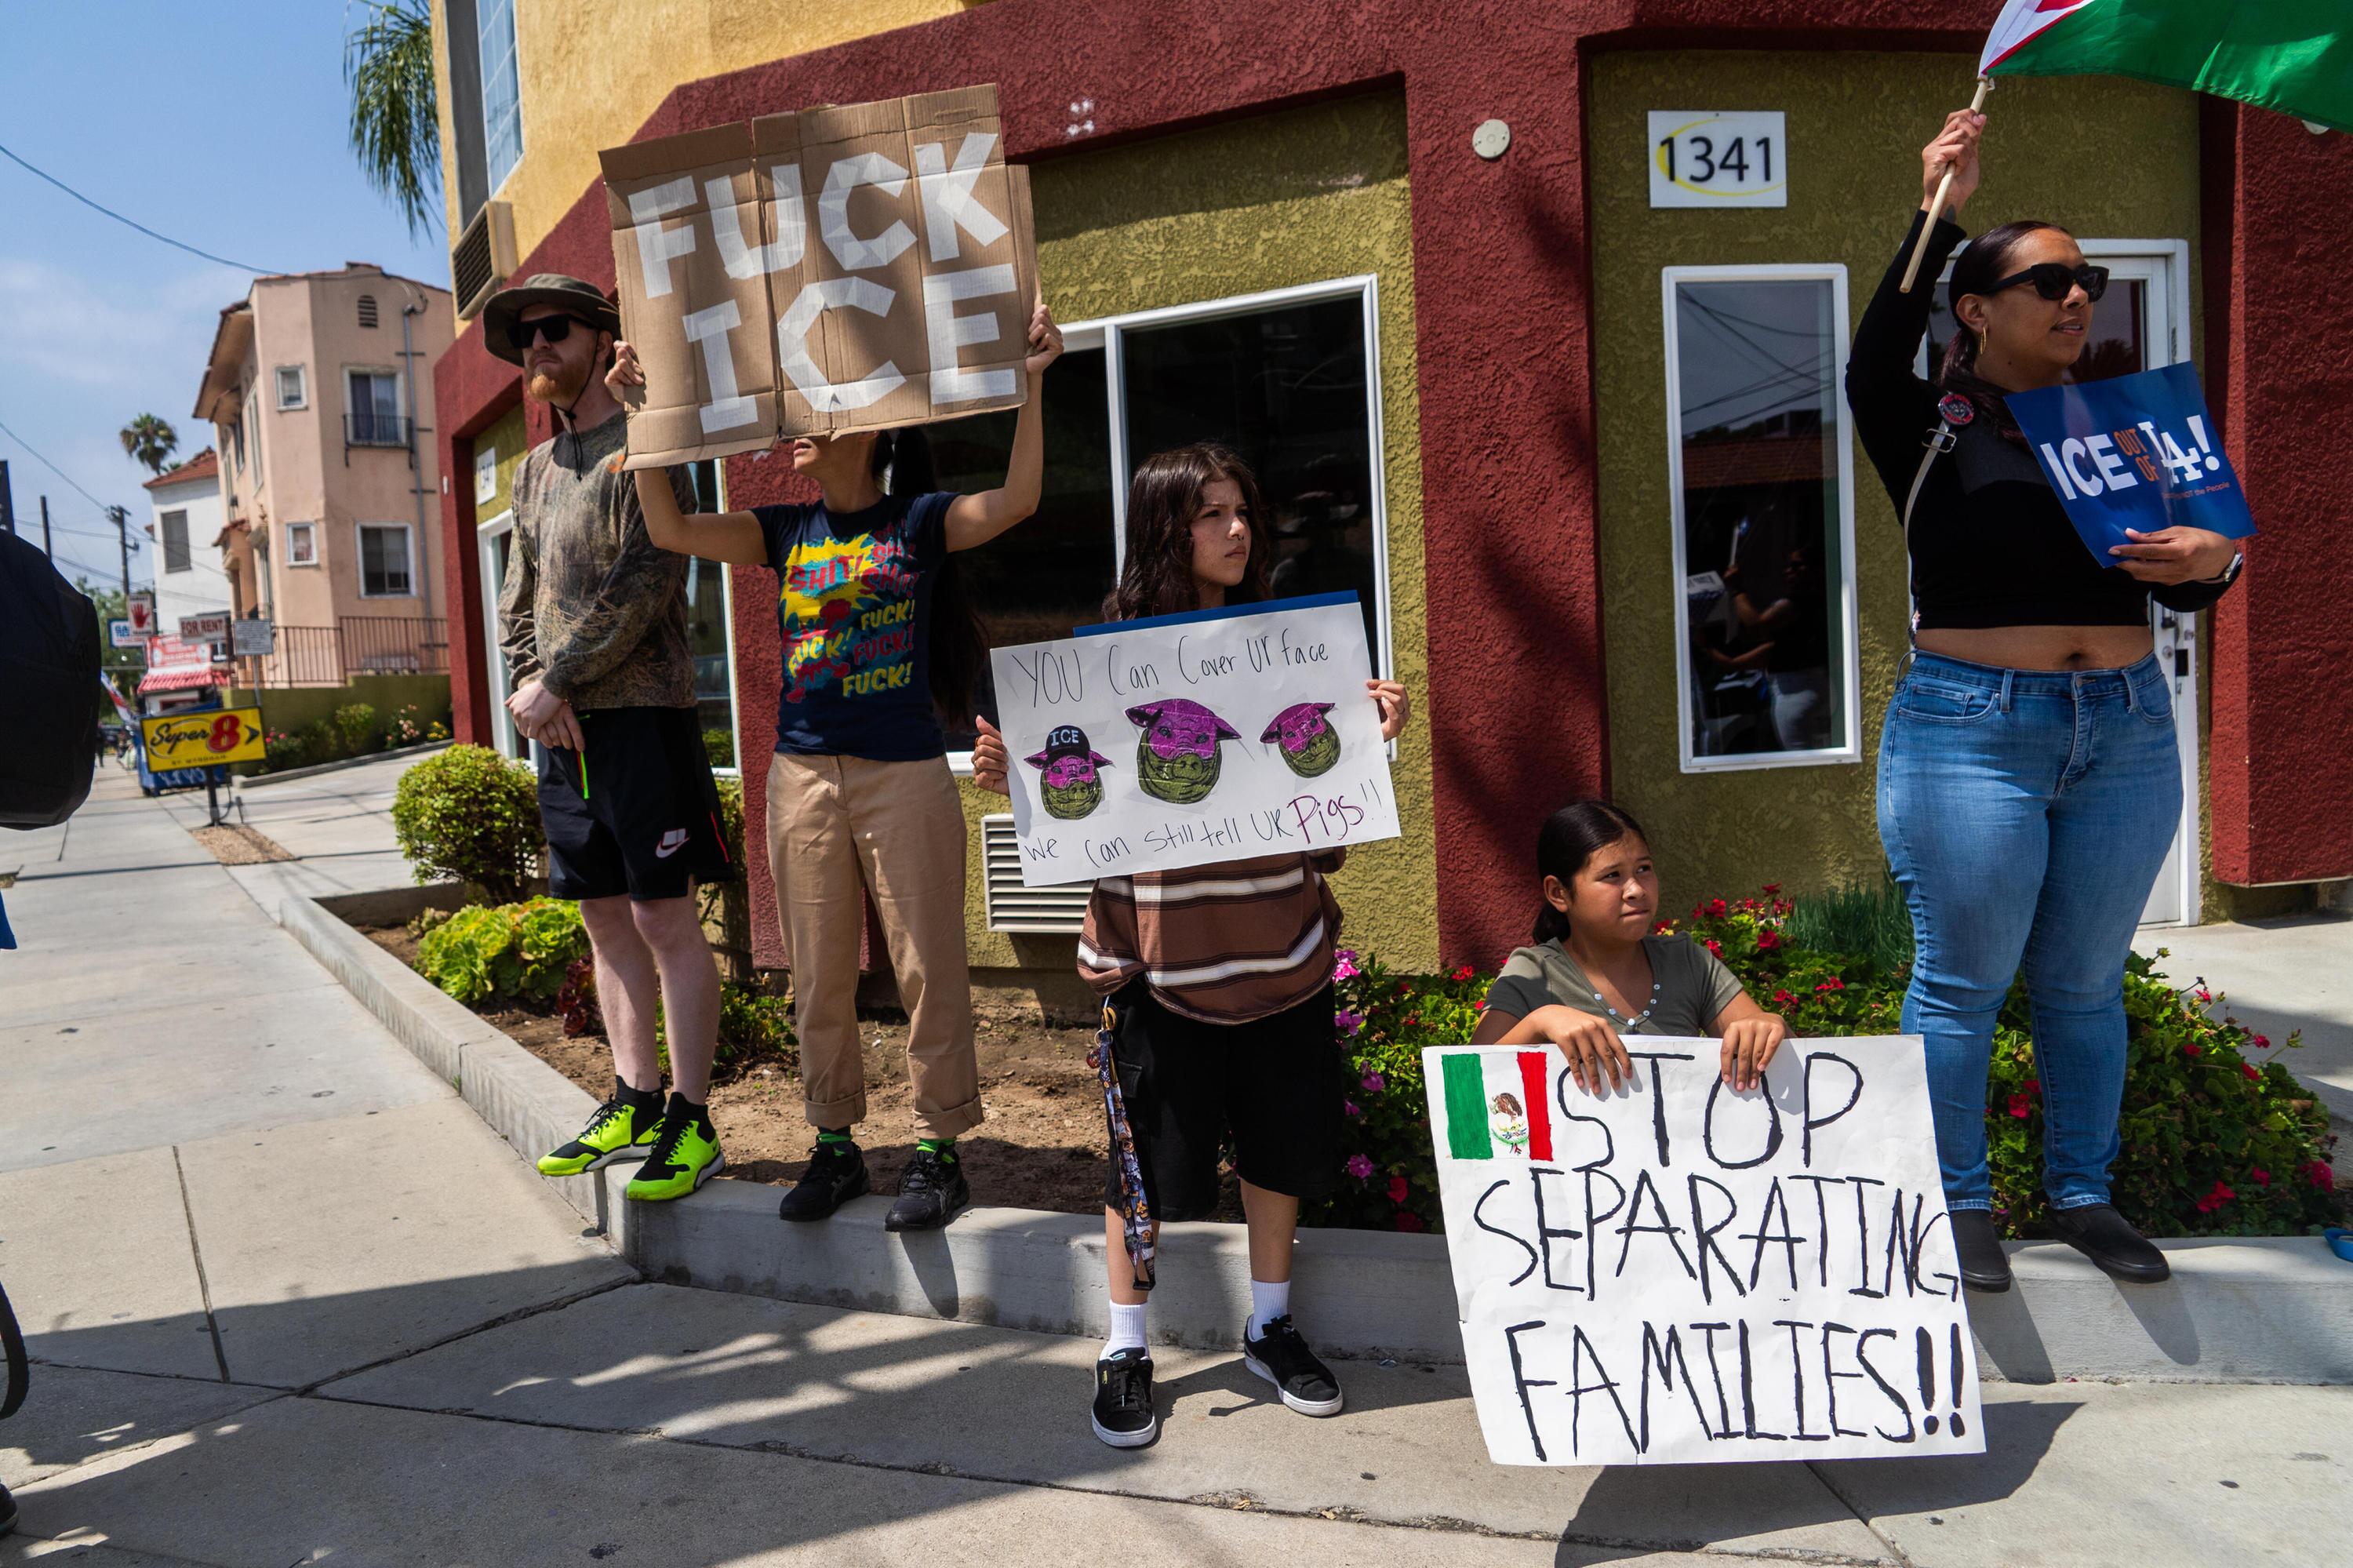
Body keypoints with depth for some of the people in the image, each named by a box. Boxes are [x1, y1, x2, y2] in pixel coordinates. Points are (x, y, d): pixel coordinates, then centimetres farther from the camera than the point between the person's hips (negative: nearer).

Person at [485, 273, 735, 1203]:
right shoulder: (535, 469, 18)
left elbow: (642, 586, -14)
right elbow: (519, 596, 17)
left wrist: (554, 681, -12)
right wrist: (528, 683, -1)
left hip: (639, 716, -8)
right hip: (563, 727, 8)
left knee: (665, 921, -5)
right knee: (605, 919, 12)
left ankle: (693, 1124, 3)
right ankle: (635, 1103, 22)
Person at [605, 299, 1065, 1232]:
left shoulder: (919, 519, 0)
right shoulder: (785, 532, 11)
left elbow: (1015, 501, -16)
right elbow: (672, 532, 2)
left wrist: (1030, 384, -23)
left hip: (905, 773, -4)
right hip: (802, 775, 4)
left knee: (927, 967, 2)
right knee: (819, 975, 11)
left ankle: (939, 1152, 15)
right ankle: (834, 1145, 25)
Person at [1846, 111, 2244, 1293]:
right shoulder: (1935, 427, -2)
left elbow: (2181, 585, 14)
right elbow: (1872, 367, -25)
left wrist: (2210, 562, -8)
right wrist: (1938, 212, -25)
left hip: (2127, 731, 5)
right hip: (1972, 729, -5)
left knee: (2086, 981, 13)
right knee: (1962, 981, 2)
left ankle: (2082, 1195, 28)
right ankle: (1959, 1206, 16)